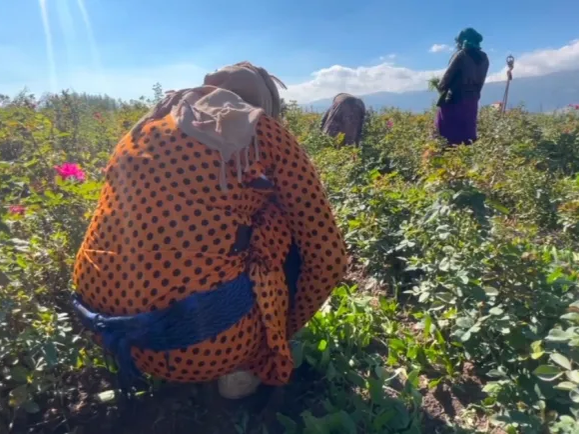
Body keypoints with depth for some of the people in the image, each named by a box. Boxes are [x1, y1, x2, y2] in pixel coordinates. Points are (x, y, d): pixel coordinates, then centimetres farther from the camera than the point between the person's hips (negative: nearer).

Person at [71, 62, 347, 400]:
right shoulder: (264, 131, 3)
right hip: (204, 337, -6)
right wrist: (288, 327, 16)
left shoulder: (146, 127, 17)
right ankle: (246, 365, 13)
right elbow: (328, 253, 1)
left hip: (107, 325, 7)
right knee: (285, 213, 14)